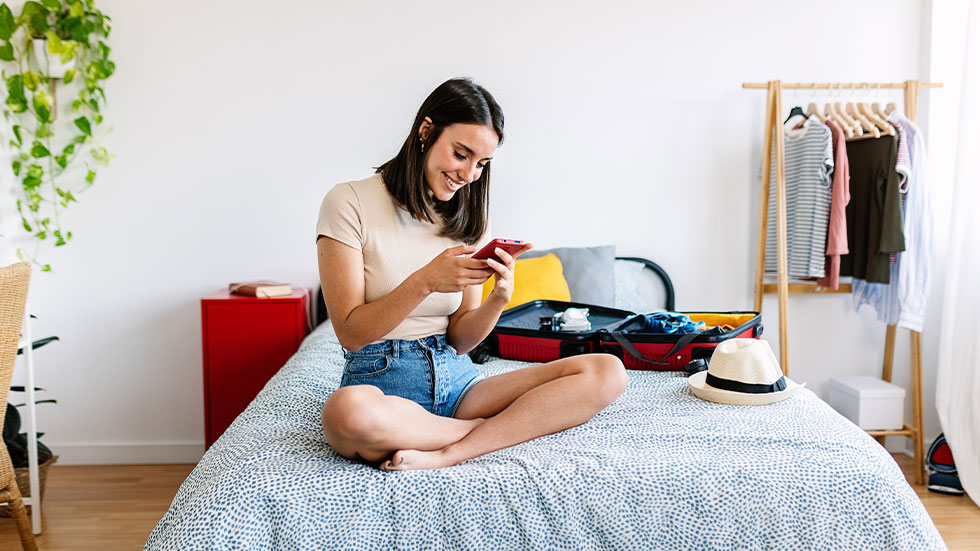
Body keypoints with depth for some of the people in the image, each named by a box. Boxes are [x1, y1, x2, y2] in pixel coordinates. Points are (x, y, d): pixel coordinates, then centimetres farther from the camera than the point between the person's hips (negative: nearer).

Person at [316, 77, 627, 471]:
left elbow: (460, 341, 8)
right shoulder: (349, 202, -3)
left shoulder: (469, 219, 12)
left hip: (456, 380, 5)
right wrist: (425, 281, -22)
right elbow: (351, 334, -8)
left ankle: (445, 455, -24)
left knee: (607, 372, -15)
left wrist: (499, 297, -12)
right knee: (347, 413, -43)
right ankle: (504, 428, -16)